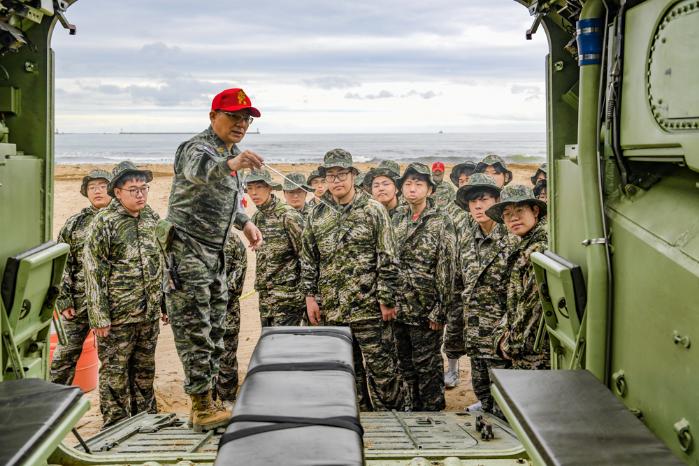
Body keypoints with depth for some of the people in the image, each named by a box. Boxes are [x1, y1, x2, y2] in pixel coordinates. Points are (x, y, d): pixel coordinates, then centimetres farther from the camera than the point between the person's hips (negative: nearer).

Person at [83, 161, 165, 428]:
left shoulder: (152, 219, 8)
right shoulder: (104, 222, -10)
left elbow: (163, 264, 16)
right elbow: (93, 272, -12)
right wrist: (99, 317, -15)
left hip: (150, 314, 5)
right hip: (118, 315, -5)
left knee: (144, 370, 15)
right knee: (115, 372, 4)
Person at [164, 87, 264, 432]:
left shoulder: (231, 152, 13)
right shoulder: (197, 147, -14)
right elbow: (198, 170, -41)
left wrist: (245, 223, 13)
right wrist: (230, 164, -61)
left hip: (214, 252, 9)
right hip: (187, 249, -9)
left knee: (214, 330, 12)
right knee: (195, 329, -8)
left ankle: (207, 403, 21)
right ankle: (202, 406, -3)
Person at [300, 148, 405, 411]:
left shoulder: (373, 211, -4)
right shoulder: (317, 216, 8)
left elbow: (388, 260, -7)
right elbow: (308, 261, 13)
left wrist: (387, 299, -10)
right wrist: (310, 296, 5)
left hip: (369, 308, -4)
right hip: (332, 310, 5)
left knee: (381, 369, 2)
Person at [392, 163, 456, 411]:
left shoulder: (441, 221, -8)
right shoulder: (397, 220, 10)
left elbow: (446, 269, -12)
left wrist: (440, 310, -16)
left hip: (425, 309, -6)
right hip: (399, 307, 6)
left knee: (427, 366, 3)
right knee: (407, 365, 15)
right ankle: (415, 409, 29)